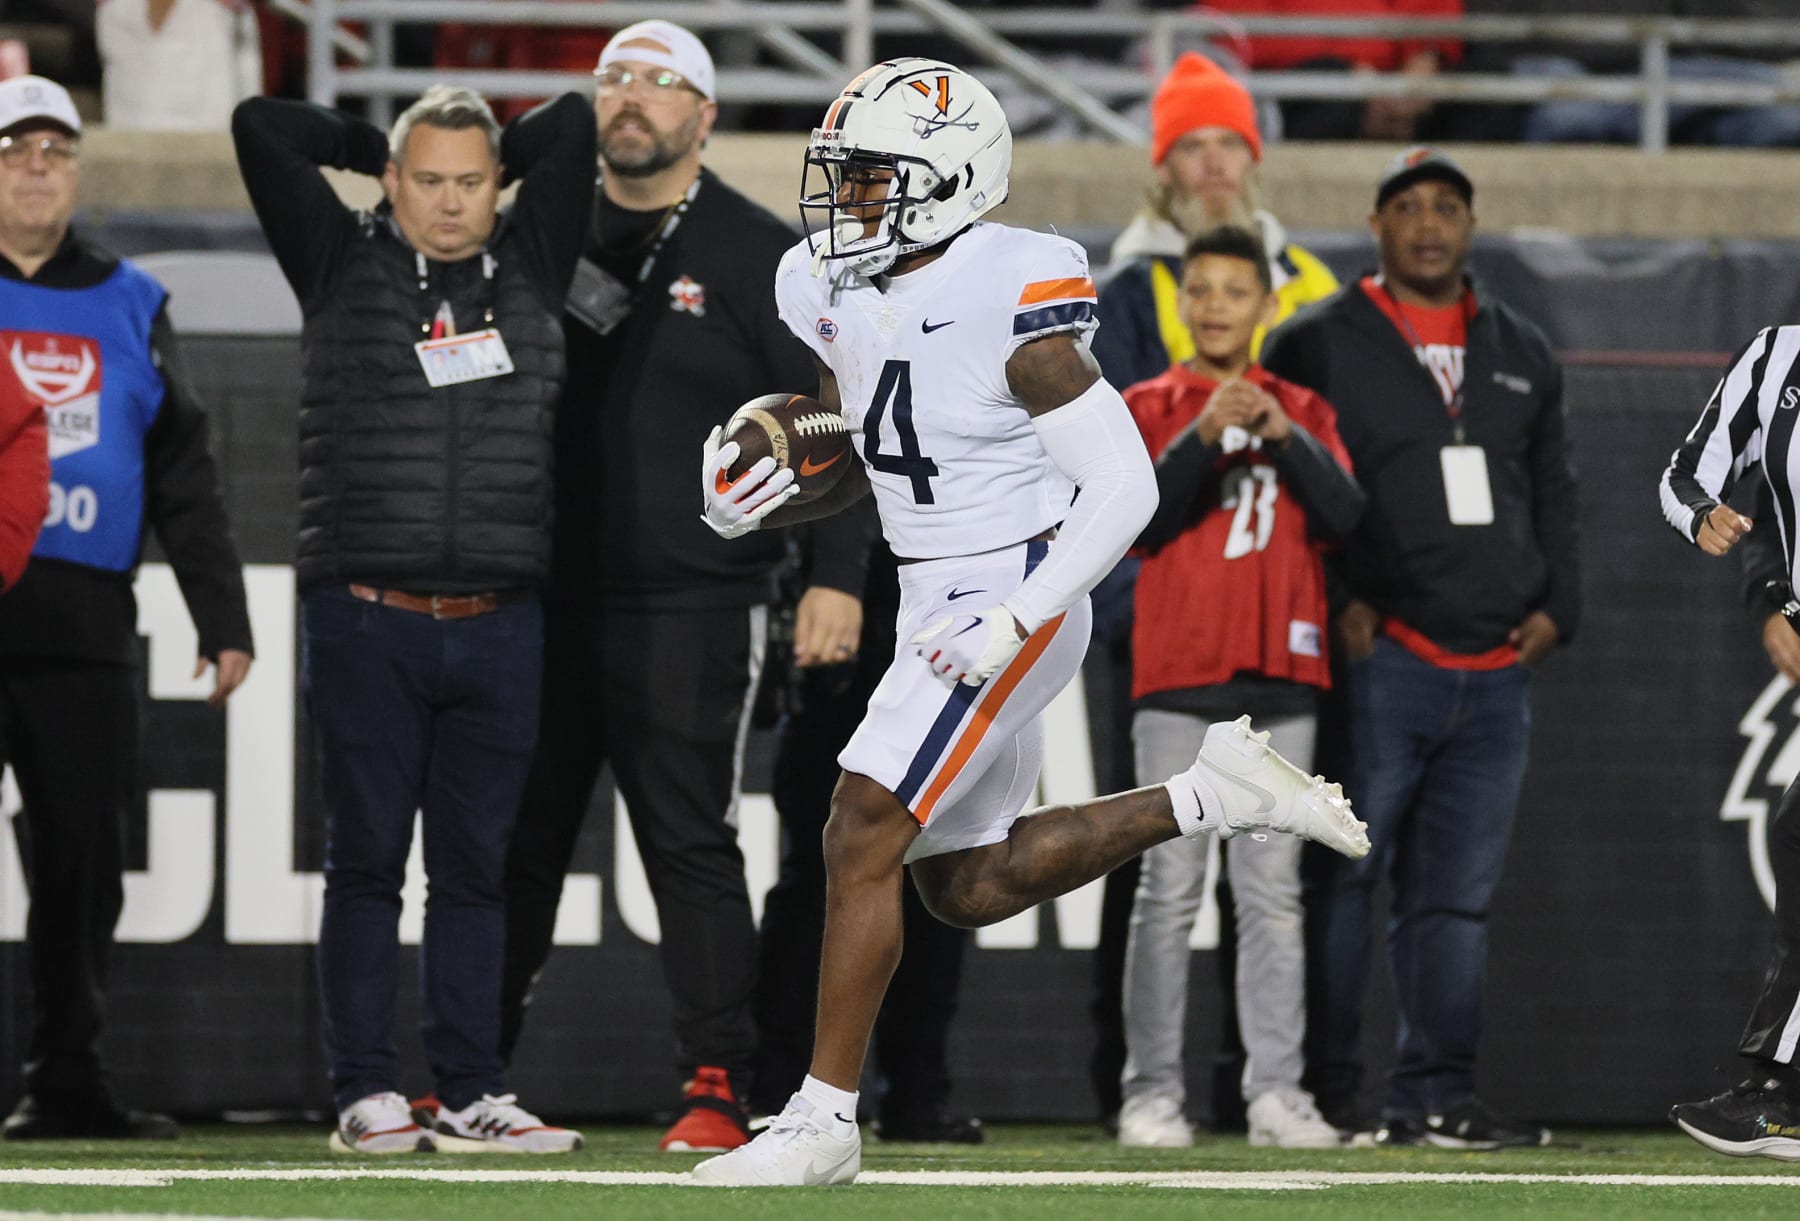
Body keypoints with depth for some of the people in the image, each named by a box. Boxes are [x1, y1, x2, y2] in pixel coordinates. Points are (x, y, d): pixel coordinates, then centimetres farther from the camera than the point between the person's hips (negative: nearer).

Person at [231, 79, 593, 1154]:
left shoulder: (530, 266, 12)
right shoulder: (345, 263, 5)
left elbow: (572, 124, 12)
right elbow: (262, 128, 2)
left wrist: (492, 157, 21)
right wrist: (380, 149, 13)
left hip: (499, 624, 2)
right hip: (367, 621, -2)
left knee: (477, 865, 5)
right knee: (367, 861, 1)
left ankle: (471, 1094, 8)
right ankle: (366, 1094, 3)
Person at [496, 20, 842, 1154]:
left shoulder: (758, 254, 0)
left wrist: (837, 575, -11)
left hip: (693, 606, -4)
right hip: (545, 599, 4)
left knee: (691, 847, -5)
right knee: (514, 845, 7)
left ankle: (719, 1085, -1)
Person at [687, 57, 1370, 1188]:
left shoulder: (1011, 308, -20)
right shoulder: (837, 291, 3)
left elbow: (1125, 487, -19)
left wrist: (1012, 622, -25)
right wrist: (758, 500, -6)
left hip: (1015, 601, -9)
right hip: (937, 606, 9)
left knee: (863, 833, -15)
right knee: (968, 885, 14)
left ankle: (824, 1118, -9)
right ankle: (1218, 795, 23)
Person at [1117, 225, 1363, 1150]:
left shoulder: (1302, 411, 13)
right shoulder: (1147, 409, 7)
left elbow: (1343, 514, -1)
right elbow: (1138, 521, -7)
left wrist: (1281, 435, -14)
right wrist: (1204, 436, -18)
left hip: (1280, 676, 2)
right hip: (1177, 674, -2)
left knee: (1272, 892, 0)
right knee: (1169, 888, -4)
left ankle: (1277, 1092, -1)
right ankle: (1152, 1092, -3)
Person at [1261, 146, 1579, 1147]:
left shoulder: (1524, 354, 18)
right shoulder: (1319, 345, 2)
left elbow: (1554, 493, 22)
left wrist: (1556, 607, 8)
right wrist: (1332, 603, -10)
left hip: (1497, 670, 5)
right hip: (1378, 660, -5)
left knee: (1459, 896, 5)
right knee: (1341, 880, -6)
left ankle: (1437, 1098, 8)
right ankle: (1327, 1098, -3)